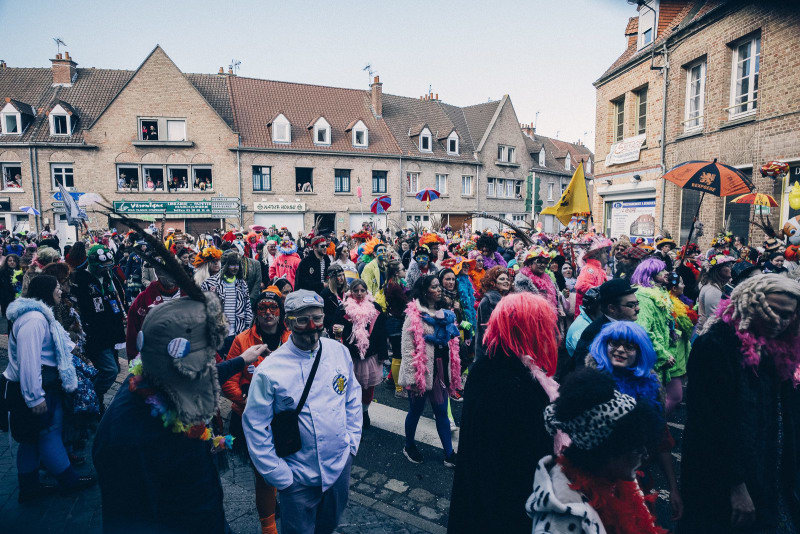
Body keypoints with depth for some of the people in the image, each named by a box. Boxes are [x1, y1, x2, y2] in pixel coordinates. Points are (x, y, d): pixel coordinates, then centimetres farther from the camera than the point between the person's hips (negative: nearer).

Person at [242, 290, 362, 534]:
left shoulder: (339, 351, -7)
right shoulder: (269, 370, -20)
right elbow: (255, 427, -13)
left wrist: (352, 440, 5)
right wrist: (281, 477, -11)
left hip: (341, 466, 4)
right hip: (298, 480, -4)